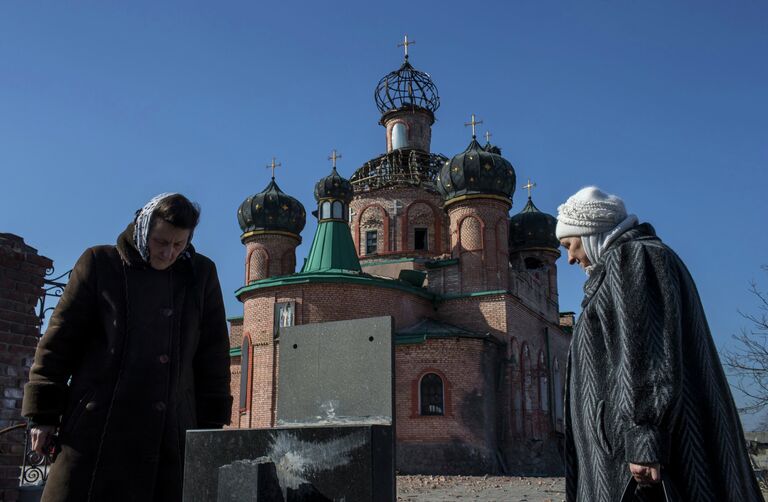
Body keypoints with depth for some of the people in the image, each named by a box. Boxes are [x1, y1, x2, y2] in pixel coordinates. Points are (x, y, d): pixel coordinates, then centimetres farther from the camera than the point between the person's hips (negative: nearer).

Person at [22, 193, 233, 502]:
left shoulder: (201, 274, 10)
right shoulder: (101, 263, 5)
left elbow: (213, 354, 12)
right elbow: (59, 342, 5)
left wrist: (211, 421, 9)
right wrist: (43, 413, 1)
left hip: (172, 433, 2)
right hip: (100, 427, -1)